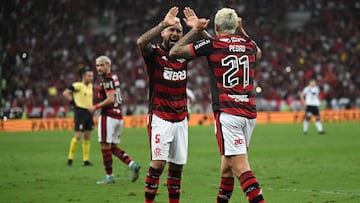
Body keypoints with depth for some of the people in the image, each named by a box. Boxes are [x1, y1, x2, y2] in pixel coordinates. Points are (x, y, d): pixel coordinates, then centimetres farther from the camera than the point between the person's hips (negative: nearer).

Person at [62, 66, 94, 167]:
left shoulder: (90, 86, 12)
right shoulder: (77, 85, -11)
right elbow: (65, 93, -18)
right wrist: (73, 102, -16)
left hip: (89, 112, 7)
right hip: (80, 112, -7)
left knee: (87, 137, 7)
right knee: (78, 135, -9)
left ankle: (86, 160, 11)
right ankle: (70, 158, 2)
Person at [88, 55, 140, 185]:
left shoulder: (107, 79, -13)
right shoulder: (114, 77, 15)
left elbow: (111, 99, -22)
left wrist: (96, 107, -13)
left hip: (108, 116, -9)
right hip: (118, 116, 9)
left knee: (105, 147, -2)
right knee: (113, 147, 14)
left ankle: (109, 176, 1)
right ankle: (132, 164, -1)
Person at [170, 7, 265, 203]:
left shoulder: (212, 44, -2)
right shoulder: (248, 45, 11)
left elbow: (174, 51, 7)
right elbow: (258, 53, 39)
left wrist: (195, 30, 16)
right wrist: (242, 31, 37)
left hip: (227, 113, -6)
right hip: (249, 112, 6)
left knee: (240, 168, -13)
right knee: (227, 166, 18)